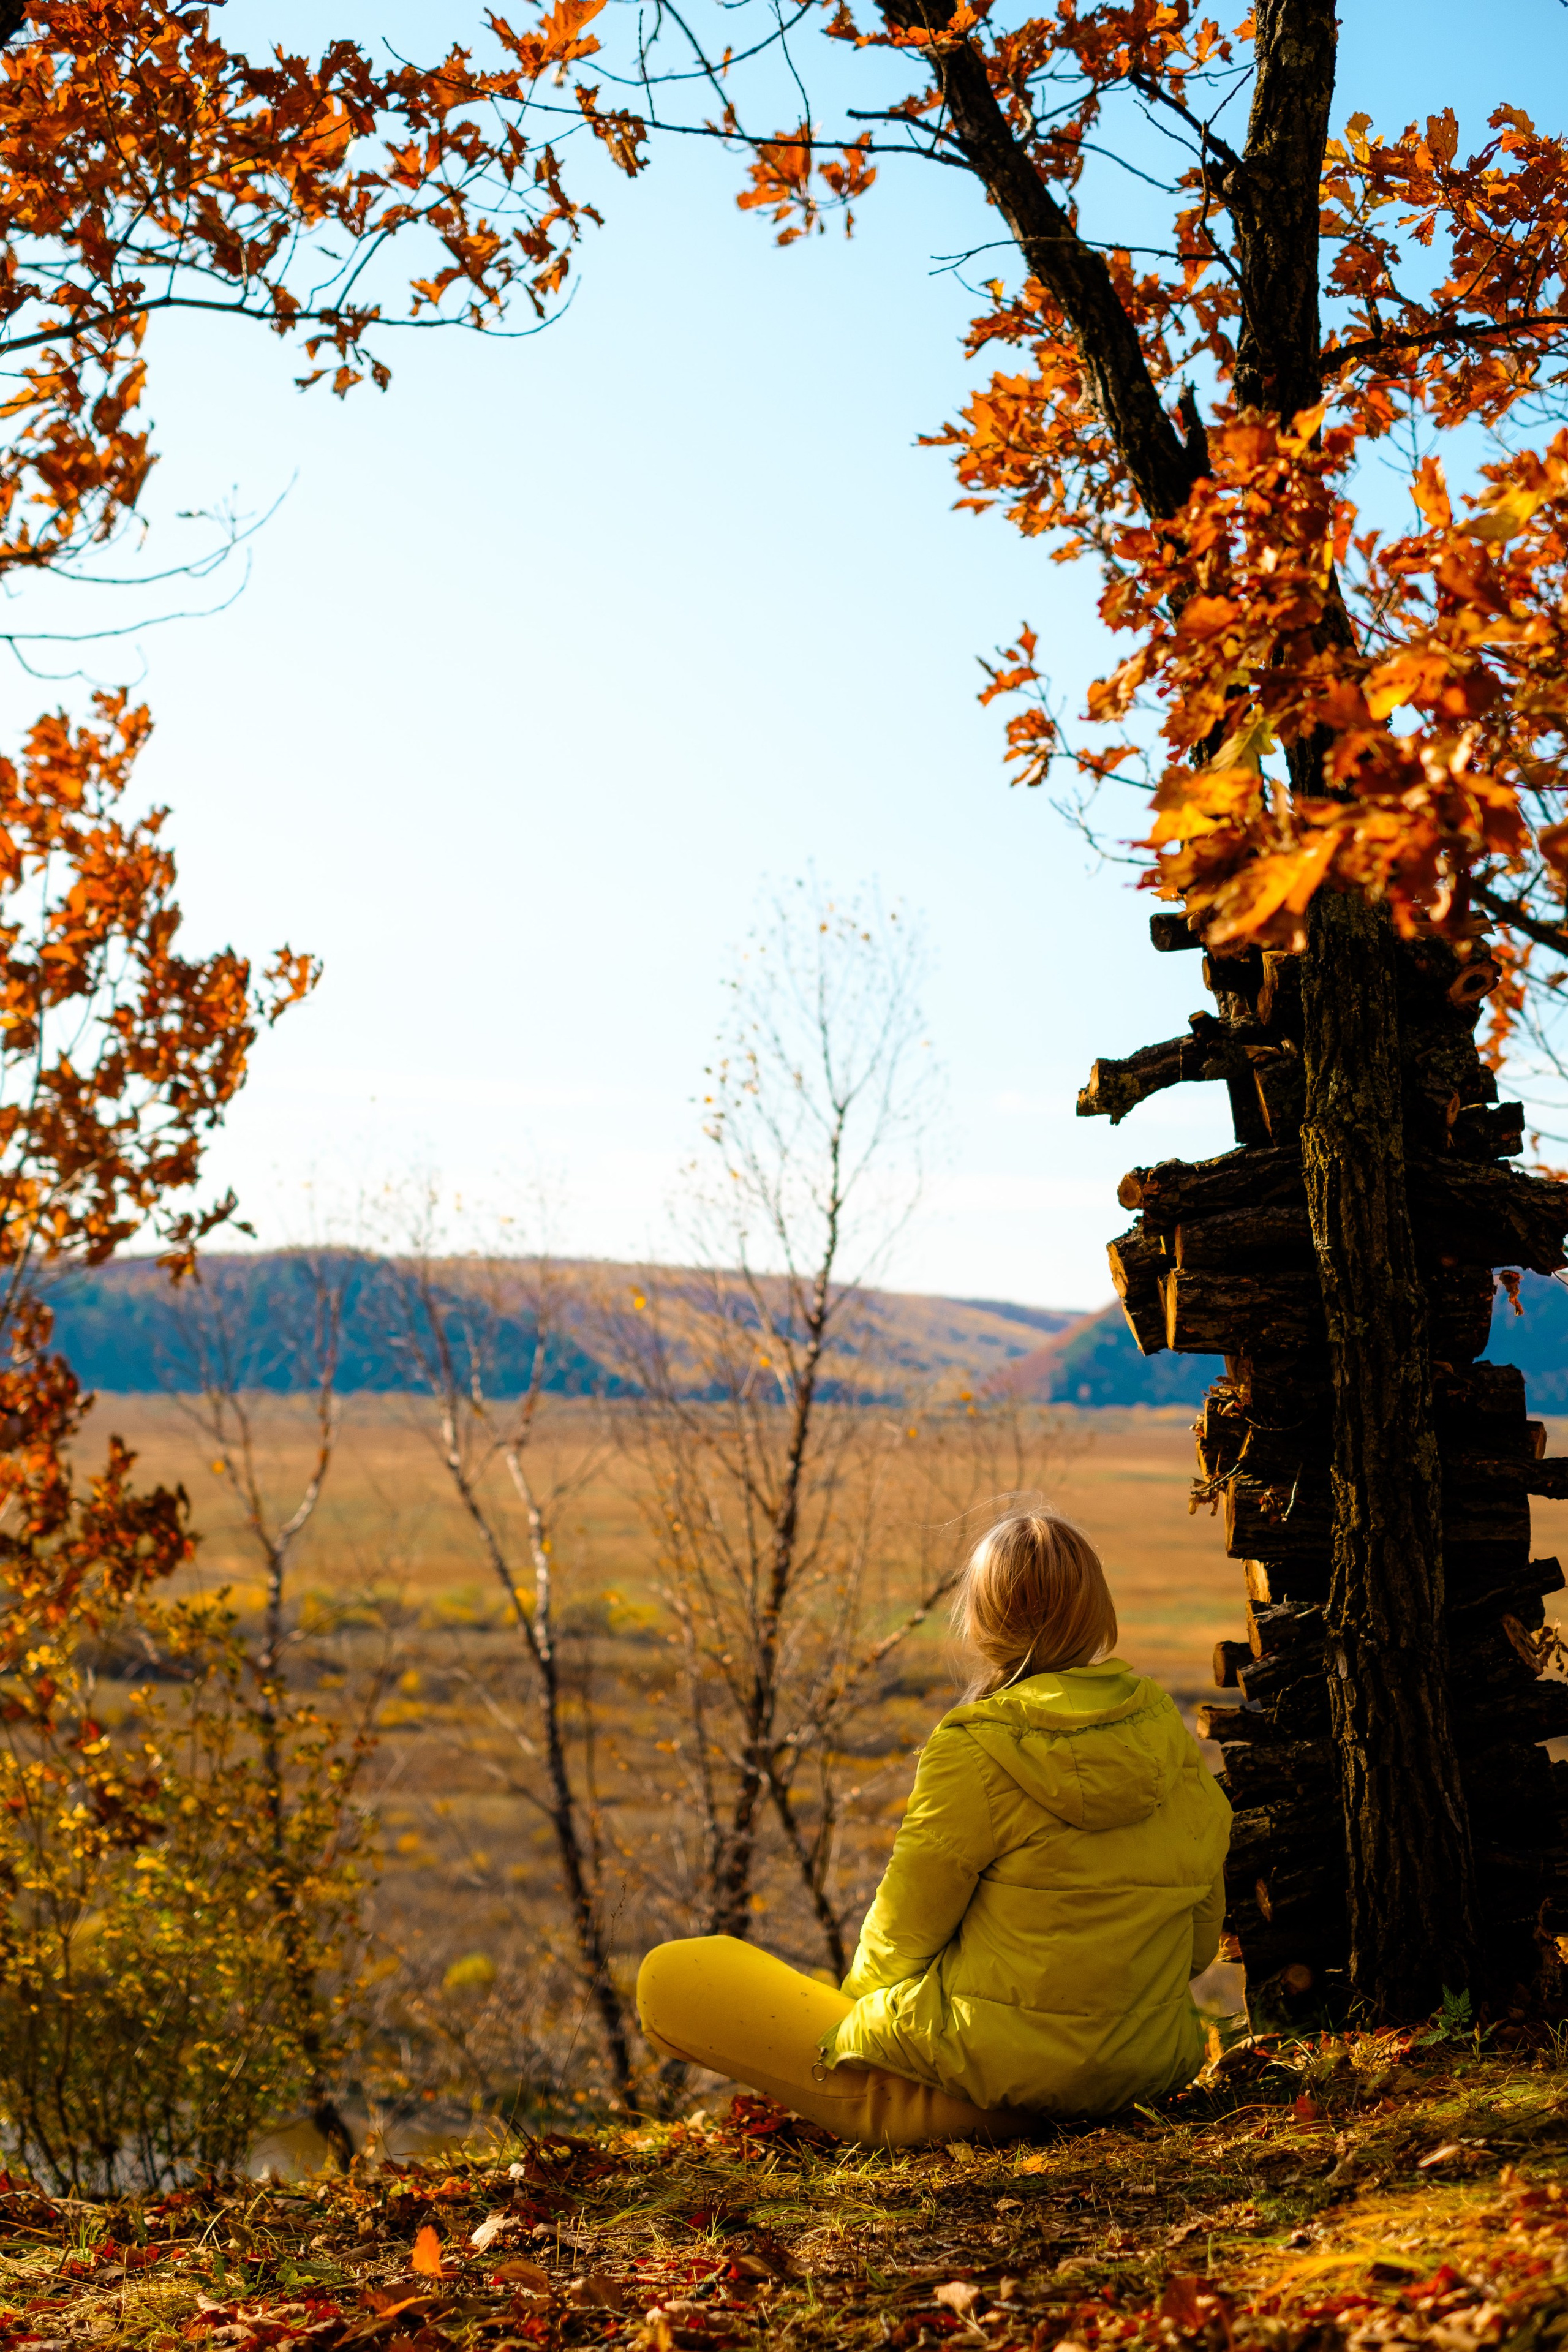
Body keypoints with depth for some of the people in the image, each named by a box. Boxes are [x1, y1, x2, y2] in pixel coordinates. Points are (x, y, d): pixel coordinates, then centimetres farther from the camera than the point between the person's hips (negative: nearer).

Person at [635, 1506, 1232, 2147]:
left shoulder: (977, 1749, -19)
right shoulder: (1171, 1737, -2)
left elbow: (900, 1938, -9)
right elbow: (1202, 1940, 8)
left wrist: (860, 1999, 13)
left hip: (989, 2084, -7)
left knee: (668, 1977, -2)